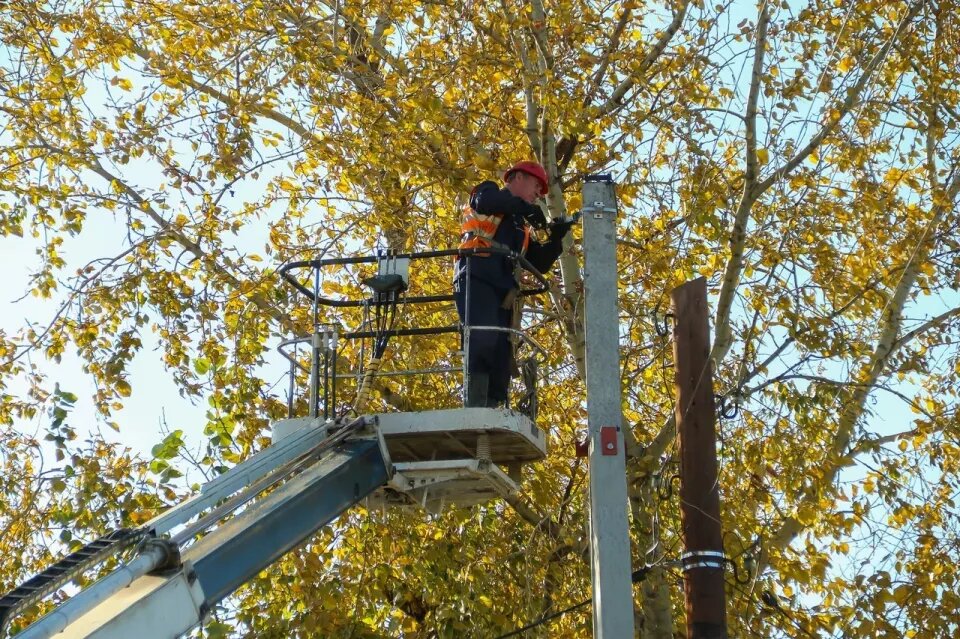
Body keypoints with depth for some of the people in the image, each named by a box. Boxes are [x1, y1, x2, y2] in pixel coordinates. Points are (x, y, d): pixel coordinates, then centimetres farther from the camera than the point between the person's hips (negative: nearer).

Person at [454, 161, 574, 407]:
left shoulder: (521, 227, 33)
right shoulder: (489, 191, 16)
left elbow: (539, 264, 27)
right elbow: (484, 200, -11)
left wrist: (555, 239, 12)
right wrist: (525, 207, -6)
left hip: (503, 291, 8)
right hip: (476, 280, -8)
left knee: (502, 355, -3)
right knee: (483, 340, -27)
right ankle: (475, 407, -35)